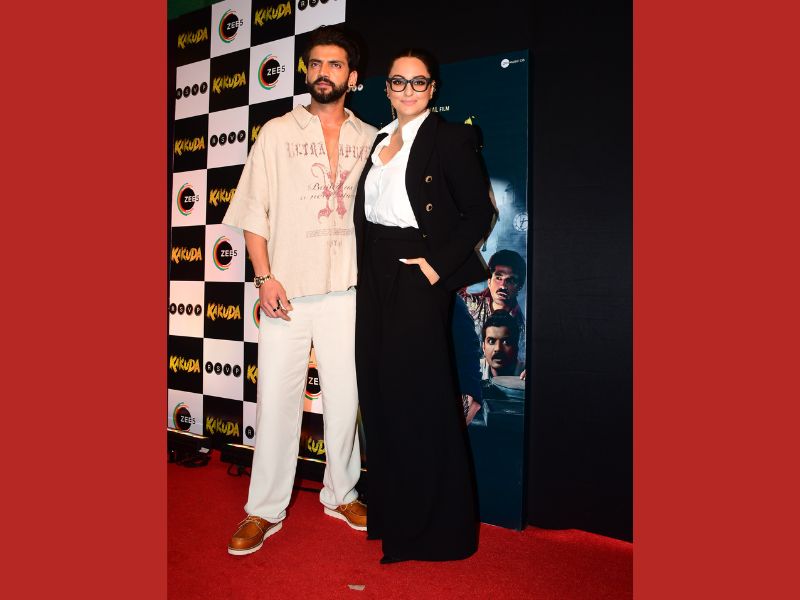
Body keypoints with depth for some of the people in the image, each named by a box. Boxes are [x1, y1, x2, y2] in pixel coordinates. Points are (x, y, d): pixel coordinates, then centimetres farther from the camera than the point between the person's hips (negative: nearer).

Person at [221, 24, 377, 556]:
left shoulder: (370, 139, 9)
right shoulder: (277, 132, 7)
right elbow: (254, 211, 4)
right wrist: (265, 277, -6)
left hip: (345, 293, 1)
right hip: (286, 293, -1)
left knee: (345, 398, 8)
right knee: (276, 400, 2)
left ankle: (342, 493, 28)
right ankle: (266, 510, 17)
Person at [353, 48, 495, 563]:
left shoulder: (450, 138, -3)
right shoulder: (380, 141, 17)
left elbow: (479, 211, -9)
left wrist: (439, 264, -17)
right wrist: (366, 272, 8)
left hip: (418, 276, -7)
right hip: (375, 277, 7)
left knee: (422, 395, -2)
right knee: (381, 390, 11)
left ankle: (435, 523, 15)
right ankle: (391, 510, 27)